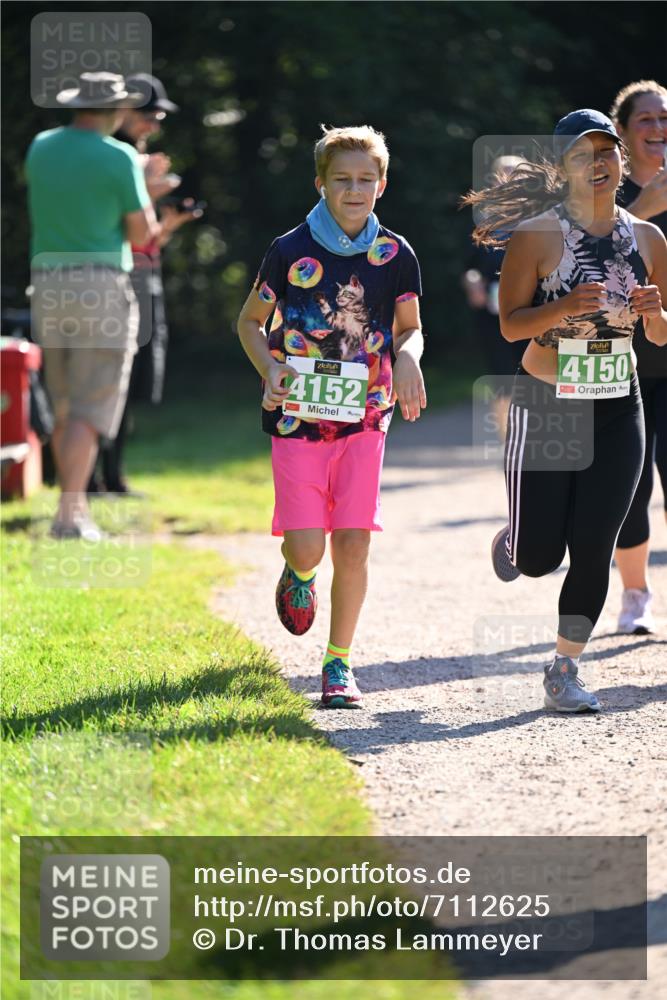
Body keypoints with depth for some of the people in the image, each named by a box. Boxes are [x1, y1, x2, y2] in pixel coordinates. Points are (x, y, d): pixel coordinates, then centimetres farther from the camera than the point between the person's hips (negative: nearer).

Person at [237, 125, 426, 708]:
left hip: (363, 419, 1)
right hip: (298, 417, -1)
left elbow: (411, 328, 13)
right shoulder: (290, 251, -4)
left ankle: (339, 665, 11)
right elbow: (251, 321, 8)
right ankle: (299, 574, 31)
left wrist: (407, 357, -11)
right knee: (307, 548, -8)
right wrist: (269, 368, -11)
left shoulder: (395, 255, 1)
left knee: (353, 545, -2)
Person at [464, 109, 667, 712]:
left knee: (594, 549, -3)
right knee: (538, 559, 0)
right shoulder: (538, 236, -8)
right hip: (545, 406, -3)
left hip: (617, 411, 3)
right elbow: (511, 324, -8)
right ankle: (514, 539, 37)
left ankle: (565, 671, 11)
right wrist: (566, 306, -25)